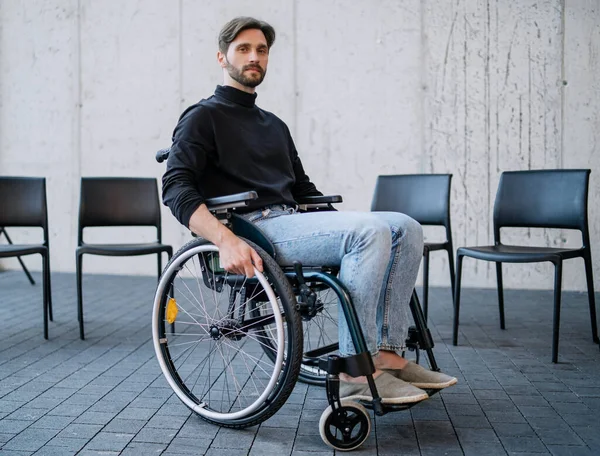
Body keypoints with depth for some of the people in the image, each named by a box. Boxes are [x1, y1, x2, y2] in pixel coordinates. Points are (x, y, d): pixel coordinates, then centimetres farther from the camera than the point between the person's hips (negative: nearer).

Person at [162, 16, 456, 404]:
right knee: (369, 230, -27)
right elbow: (176, 187, -11)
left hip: (291, 221, 8)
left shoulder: (274, 125, 28)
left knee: (406, 228, -7)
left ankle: (388, 354, -11)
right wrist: (226, 240, -28)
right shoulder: (203, 117, 4)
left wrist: (346, 226, 15)